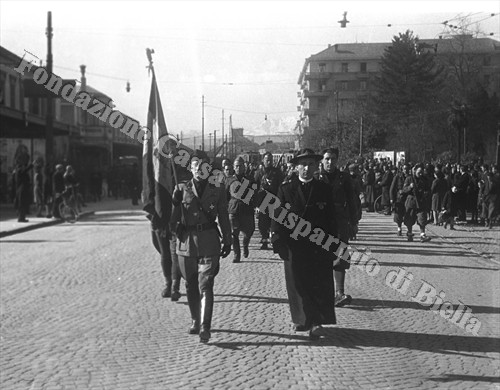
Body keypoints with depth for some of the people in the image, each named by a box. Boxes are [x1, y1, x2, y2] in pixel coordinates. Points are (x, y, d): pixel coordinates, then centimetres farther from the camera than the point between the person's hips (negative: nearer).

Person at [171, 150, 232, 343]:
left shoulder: (217, 189, 4)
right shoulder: (182, 189, 5)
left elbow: (223, 217, 9)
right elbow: (173, 216, 3)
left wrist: (227, 241, 10)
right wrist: (175, 202, -15)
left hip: (208, 242, -2)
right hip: (186, 240, 2)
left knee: (205, 285, -10)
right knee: (191, 285, 11)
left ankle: (205, 328, -12)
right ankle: (195, 321, 29)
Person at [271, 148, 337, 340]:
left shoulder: (324, 189, 7)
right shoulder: (285, 189, 4)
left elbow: (330, 220, 8)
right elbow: (277, 217, 3)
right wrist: (278, 240, -6)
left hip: (319, 246, 0)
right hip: (293, 245, 0)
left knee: (319, 285, -3)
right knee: (297, 285, 5)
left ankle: (316, 322, 2)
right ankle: (303, 319, 16)